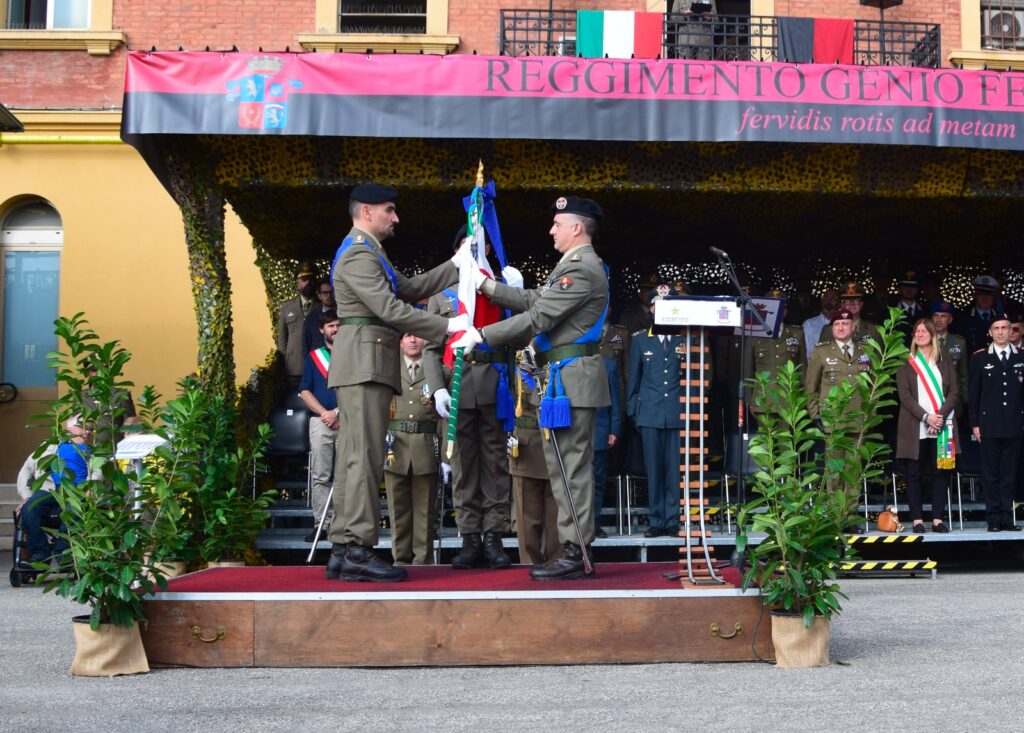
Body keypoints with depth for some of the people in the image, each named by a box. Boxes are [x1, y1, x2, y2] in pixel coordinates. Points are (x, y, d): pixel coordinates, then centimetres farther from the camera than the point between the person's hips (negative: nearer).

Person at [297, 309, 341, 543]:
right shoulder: (313, 356, 16)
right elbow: (305, 391, 8)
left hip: (348, 421, -1)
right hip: (320, 421, 1)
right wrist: (324, 413, -6)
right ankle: (321, 523, 0)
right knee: (320, 476, -2)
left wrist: (337, 412, -9)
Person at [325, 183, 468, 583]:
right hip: (364, 362, -10)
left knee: (353, 459, 7)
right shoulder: (358, 254, -10)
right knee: (365, 457, -12)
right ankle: (357, 550, -13)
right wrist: (447, 326, -15)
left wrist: (455, 266, 21)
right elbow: (391, 309, -18)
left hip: (366, 365, 10)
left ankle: (342, 552, 8)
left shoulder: (369, 252, 24)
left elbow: (410, 289, 24)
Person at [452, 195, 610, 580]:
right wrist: (488, 286, 18)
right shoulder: (573, 264, 19)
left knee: (572, 465, -7)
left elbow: (537, 318, -19)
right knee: (562, 462, 13)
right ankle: (575, 548, 19)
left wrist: (482, 335, -15)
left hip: (572, 377, -11)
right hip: (566, 375, 11)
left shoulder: (582, 268, -15)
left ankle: (575, 554, -2)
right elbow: (534, 300, 21)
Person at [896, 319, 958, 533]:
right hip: (915, 428, -2)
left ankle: (938, 519, 4)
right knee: (913, 473, -2)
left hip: (942, 427, 2)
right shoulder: (906, 363, 7)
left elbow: (954, 392, 5)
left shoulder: (945, 362, 13)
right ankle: (917, 519, 1)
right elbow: (904, 395, -2)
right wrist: (926, 417, -14)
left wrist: (940, 417, -10)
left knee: (941, 472, 0)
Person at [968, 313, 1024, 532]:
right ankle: (993, 519, 5)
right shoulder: (980, 358, 4)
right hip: (990, 425, -1)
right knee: (991, 474, 1)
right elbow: (973, 393, 3)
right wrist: (974, 423, -1)